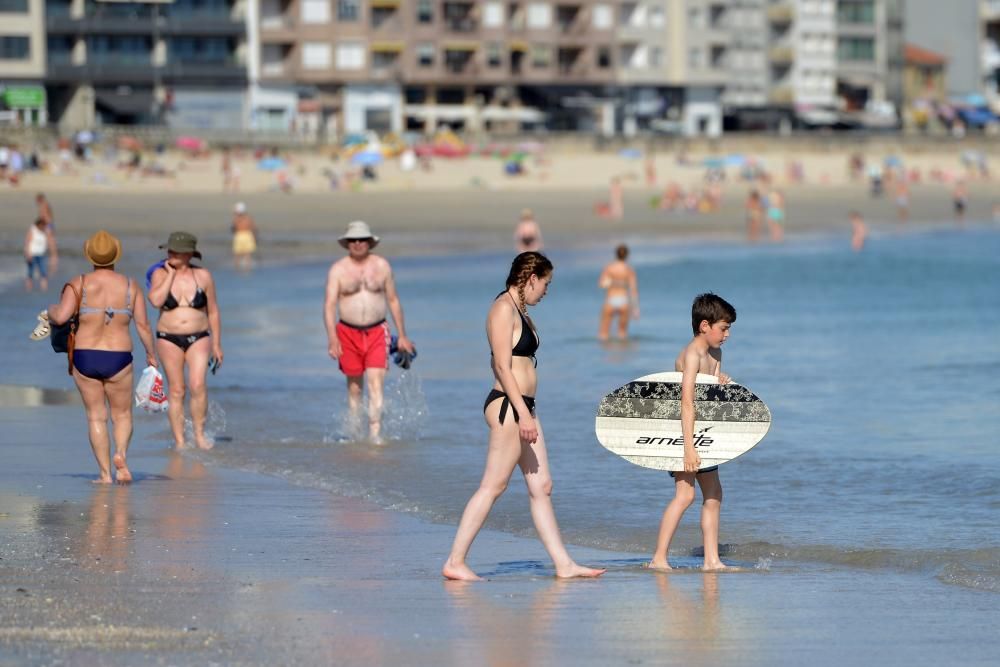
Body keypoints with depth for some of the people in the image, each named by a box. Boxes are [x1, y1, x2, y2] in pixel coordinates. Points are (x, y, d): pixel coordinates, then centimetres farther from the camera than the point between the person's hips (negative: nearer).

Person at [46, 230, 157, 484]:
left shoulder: (79, 284, -5)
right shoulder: (130, 286, 0)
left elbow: (60, 317, -15)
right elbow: (143, 325, -2)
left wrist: (51, 309, 8)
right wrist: (151, 354, 11)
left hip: (84, 358, 0)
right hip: (118, 358, 0)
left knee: (96, 416, 8)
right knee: (122, 415, 13)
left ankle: (105, 473, 2)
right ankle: (121, 453, -16)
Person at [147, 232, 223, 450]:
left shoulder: (203, 276, 1)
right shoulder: (160, 274, -1)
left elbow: (213, 312, 7)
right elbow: (156, 301, -20)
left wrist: (216, 345, 6)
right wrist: (170, 275, -14)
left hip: (199, 337, 0)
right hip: (169, 339, 0)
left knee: (197, 385, -17)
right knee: (176, 390, 0)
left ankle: (199, 434, -4)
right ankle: (179, 441, 5)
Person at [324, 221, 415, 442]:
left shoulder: (382, 266, 3)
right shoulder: (338, 270, -1)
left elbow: (393, 300, 10)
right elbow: (329, 304, -7)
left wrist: (402, 336, 10)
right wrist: (332, 338, -19)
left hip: (377, 332, 0)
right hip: (348, 332, 0)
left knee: (376, 383, -13)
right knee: (354, 384, 9)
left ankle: (375, 434, -17)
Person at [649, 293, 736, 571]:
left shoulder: (715, 354, 10)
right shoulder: (692, 354, -19)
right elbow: (687, 403, -27)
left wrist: (722, 385, -9)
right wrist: (689, 447, -32)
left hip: (702, 432, 10)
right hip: (683, 432, -10)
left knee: (713, 494, 9)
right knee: (685, 494, -16)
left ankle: (711, 560, 14)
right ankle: (659, 559, -13)